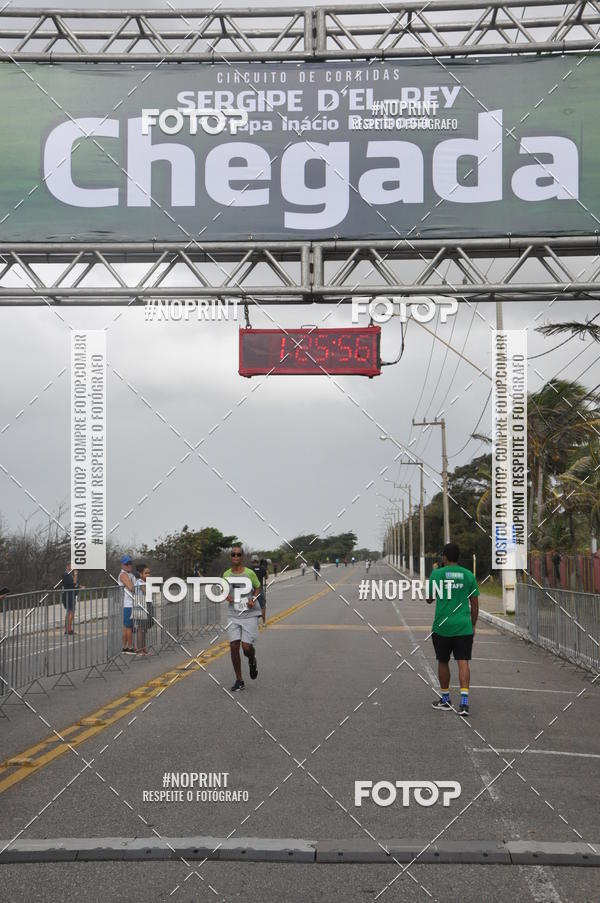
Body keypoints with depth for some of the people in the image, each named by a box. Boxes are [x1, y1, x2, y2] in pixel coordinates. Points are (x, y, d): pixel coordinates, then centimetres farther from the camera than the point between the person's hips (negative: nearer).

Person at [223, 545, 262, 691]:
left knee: (247, 647, -9)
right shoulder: (226, 574, 3)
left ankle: (252, 661, 30)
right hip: (233, 615, 3)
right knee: (234, 646, -5)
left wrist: (253, 599, -10)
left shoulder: (249, 573, -5)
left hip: (250, 615, -3)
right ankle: (239, 681, 8)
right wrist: (227, 596, -5)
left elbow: (257, 588, 9)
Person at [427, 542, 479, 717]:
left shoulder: (436, 574, -4)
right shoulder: (468, 575, 2)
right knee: (463, 662, -1)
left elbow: (429, 599, 8)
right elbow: (474, 604, 6)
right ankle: (464, 702, -14)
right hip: (464, 627, 1)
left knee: (443, 662, 13)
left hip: (442, 626, -1)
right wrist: (473, 625, 16)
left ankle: (445, 699, 24)